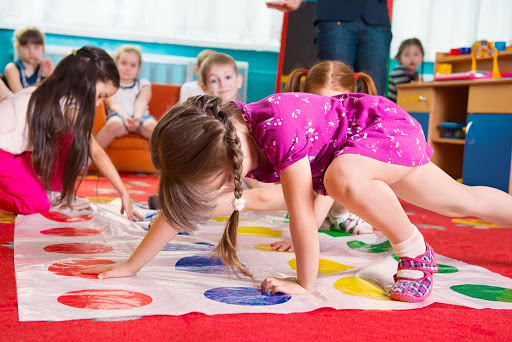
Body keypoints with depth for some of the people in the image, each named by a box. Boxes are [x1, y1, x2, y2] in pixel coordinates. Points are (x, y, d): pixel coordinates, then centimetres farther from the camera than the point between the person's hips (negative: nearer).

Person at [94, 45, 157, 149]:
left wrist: (137, 118, -19)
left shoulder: (143, 83, 25)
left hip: (140, 116, 2)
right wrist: (125, 117, -23)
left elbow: (141, 102, 5)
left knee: (151, 125, -34)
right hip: (119, 115, -2)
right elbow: (114, 104, 0)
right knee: (114, 123, -37)